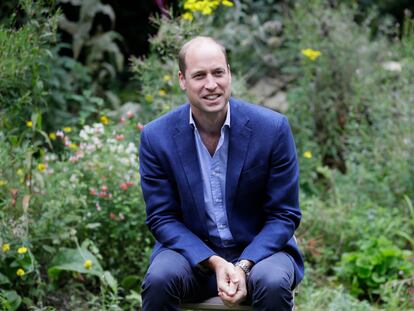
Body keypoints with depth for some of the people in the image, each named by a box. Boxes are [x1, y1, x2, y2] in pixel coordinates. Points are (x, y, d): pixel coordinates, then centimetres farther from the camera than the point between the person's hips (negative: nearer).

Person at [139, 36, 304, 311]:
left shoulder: (273, 128, -11)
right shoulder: (156, 137, -8)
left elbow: (285, 215, -5)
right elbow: (162, 217, -3)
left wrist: (243, 266, -20)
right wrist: (214, 263, -18)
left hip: (258, 248, 0)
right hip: (191, 249, 1)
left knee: (273, 283, -32)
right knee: (160, 279, -30)